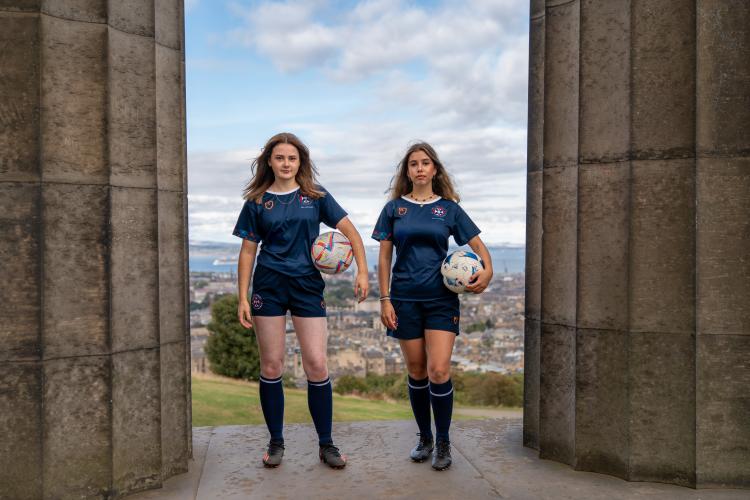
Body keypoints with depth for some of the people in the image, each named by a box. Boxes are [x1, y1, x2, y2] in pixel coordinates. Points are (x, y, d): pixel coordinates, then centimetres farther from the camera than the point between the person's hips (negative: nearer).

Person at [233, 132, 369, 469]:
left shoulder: (315, 196, 6)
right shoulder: (257, 201, 6)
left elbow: (350, 230, 3)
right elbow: (248, 251, 7)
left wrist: (362, 271, -9)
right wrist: (242, 298, 0)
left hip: (308, 286, 0)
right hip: (268, 288, 0)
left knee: (317, 365, -4)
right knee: (271, 366, 3)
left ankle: (326, 444, 10)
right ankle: (276, 442, 19)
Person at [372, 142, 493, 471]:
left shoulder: (449, 208, 5)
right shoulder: (394, 208, 6)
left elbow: (477, 245, 6)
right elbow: (384, 257, 6)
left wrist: (487, 271, -15)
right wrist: (385, 300, -1)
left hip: (441, 299, -1)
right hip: (405, 298, 1)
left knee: (438, 371, -10)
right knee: (416, 372, 8)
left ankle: (443, 443, 8)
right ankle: (424, 438, 25)